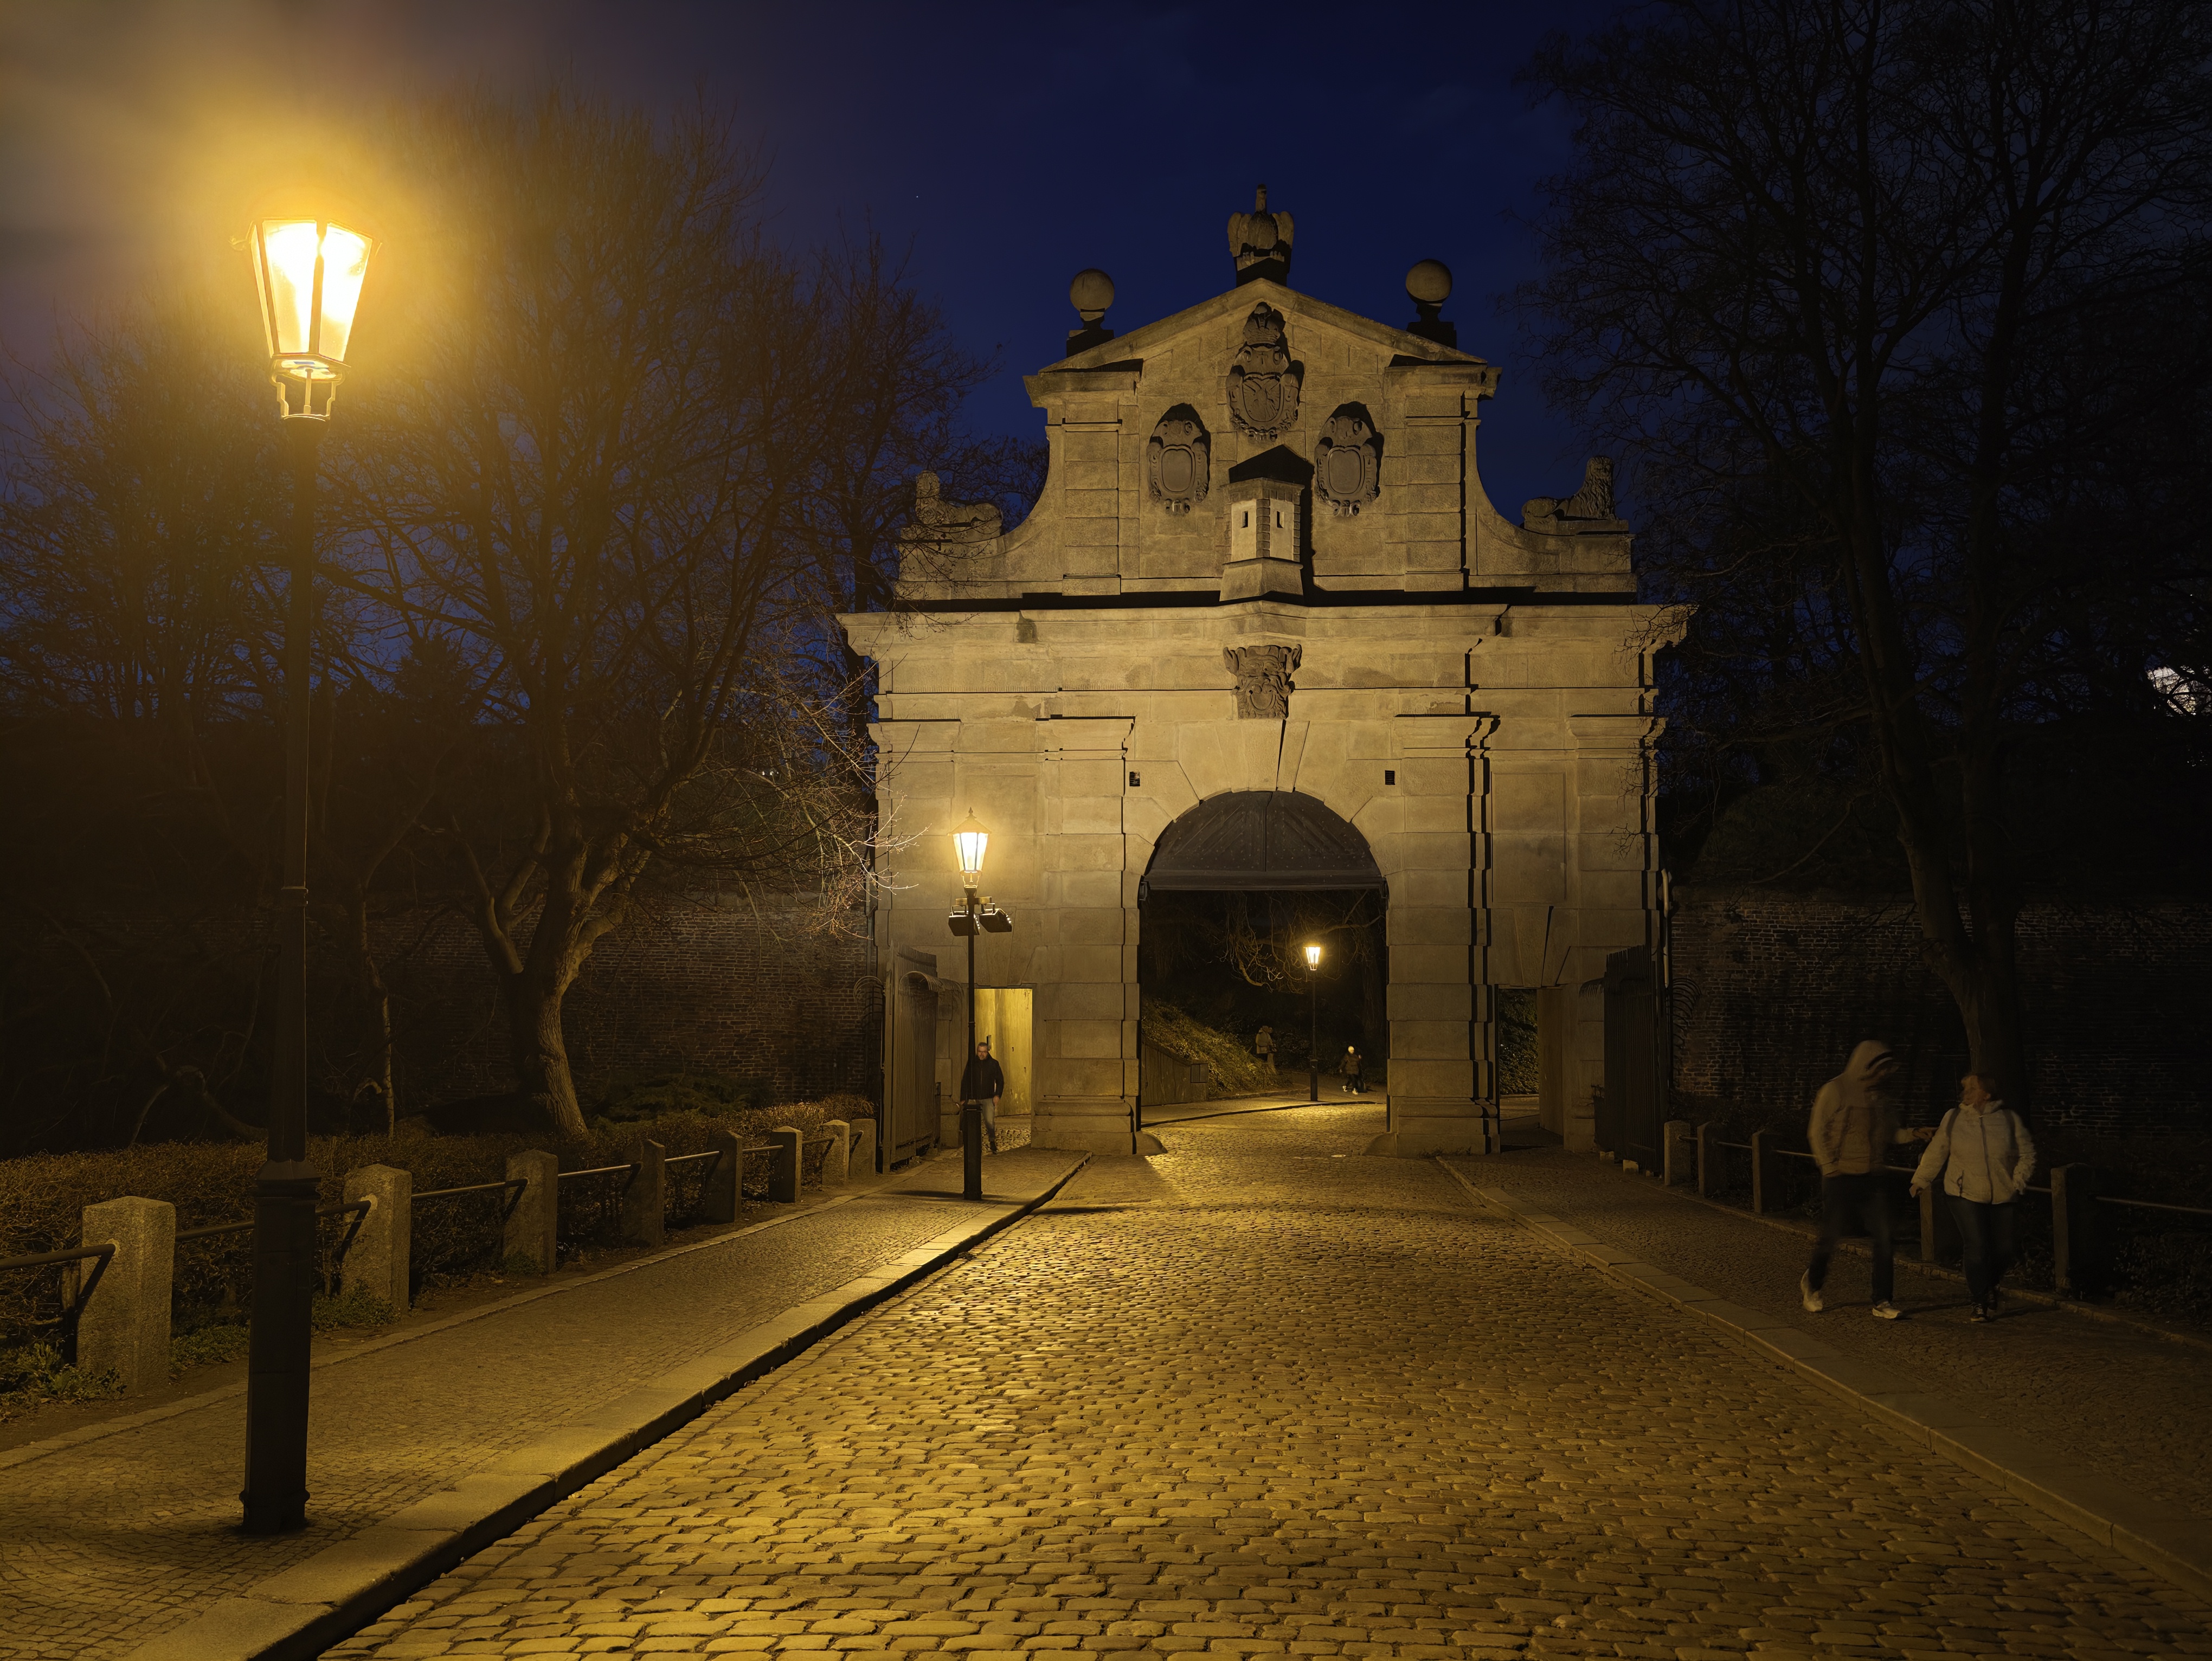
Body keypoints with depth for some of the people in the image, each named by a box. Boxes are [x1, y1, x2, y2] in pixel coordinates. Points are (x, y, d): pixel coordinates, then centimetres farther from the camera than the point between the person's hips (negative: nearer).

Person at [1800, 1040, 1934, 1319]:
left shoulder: (1883, 1095, 9)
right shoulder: (1836, 1090, -8)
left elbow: (1889, 1134, 15)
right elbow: (1819, 1132, -6)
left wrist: (1912, 1135, -3)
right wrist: (1831, 1167, -12)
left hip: (1875, 1179, 5)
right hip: (1842, 1178, -5)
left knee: (1884, 1240, -2)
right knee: (1831, 1236, 3)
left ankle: (1884, 1302, 7)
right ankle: (1812, 1283, 29)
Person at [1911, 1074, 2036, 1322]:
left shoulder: (2009, 1119, 0)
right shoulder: (1953, 1118, 0)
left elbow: (2027, 1154, 6)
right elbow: (1936, 1153, 5)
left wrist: (2017, 1182, -3)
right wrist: (1921, 1182, 7)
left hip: (2002, 1197, 1)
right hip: (1965, 1194, -1)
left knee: (2003, 1250, 3)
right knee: (1976, 1248, -9)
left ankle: (1988, 1287, 34)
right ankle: (1980, 1304, 4)